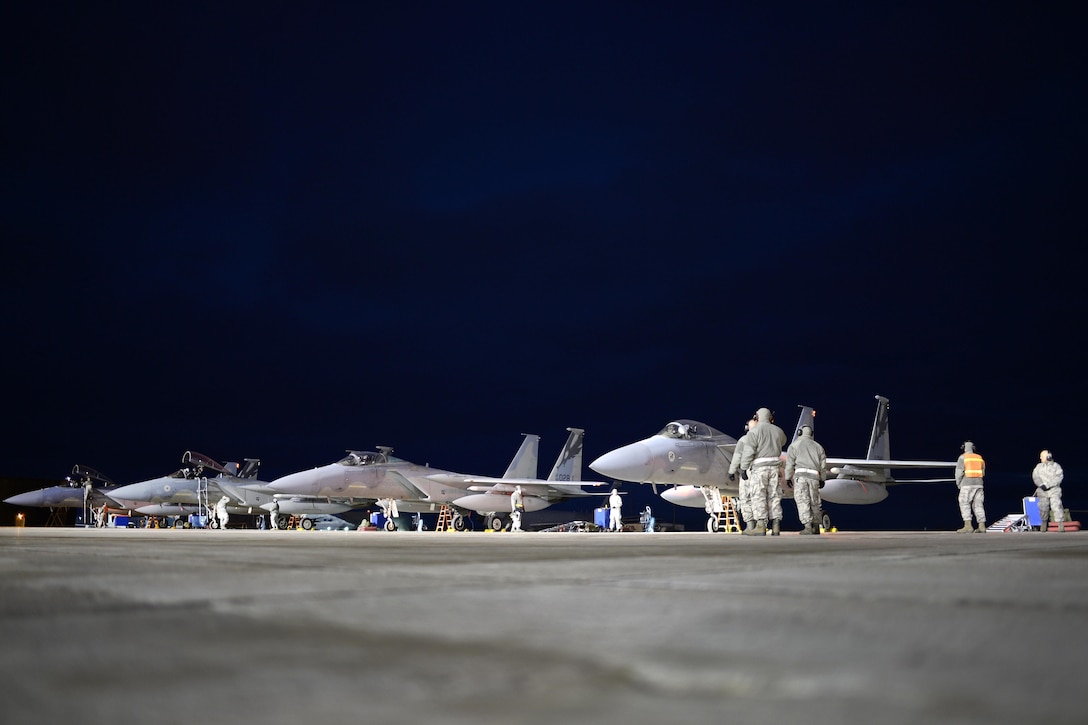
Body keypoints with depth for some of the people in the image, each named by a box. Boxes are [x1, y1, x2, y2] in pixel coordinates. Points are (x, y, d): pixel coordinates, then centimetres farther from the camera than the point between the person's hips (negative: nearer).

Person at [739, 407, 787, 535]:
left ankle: (760, 526, -11)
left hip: (760, 467, -5)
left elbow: (749, 450, -13)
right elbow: (782, 441, 34)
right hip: (775, 467, 5)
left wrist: (743, 468, -10)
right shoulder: (778, 431, 11)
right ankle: (776, 526, 5)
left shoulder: (754, 431, -6)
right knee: (774, 496, 8)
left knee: (759, 496, -4)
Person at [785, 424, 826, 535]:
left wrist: (788, 478, 4)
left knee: (802, 501, -8)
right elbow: (823, 465, 15)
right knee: (814, 502, 13)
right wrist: (822, 479, 22)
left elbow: (790, 463, 0)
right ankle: (816, 527, 20)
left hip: (801, 474, -4)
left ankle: (808, 527, -19)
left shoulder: (794, 445, 7)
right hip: (814, 476, 4)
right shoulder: (818, 446, 19)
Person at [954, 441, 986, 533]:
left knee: (964, 504, -3)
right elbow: (982, 472, 17)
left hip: (967, 484, -5)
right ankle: (982, 527, 1)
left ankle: (968, 526, -13)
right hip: (978, 484, 5)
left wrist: (958, 484, 3)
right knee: (978, 505, 7)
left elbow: (959, 472, -10)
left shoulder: (962, 457, -3)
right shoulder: (979, 458, 13)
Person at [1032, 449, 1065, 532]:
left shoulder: (1056, 466, 5)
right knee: (1043, 507, -2)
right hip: (1042, 490, 3)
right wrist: (1041, 485, -11)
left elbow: (1058, 478, -7)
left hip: (1054, 489, -3)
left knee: (1056, 506, -15)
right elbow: (1035, 476, 6)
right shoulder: (1039, 466, 16)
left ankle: (1061, 525, -16)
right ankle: (1044, 523, 12)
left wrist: (1047, 485, -15)